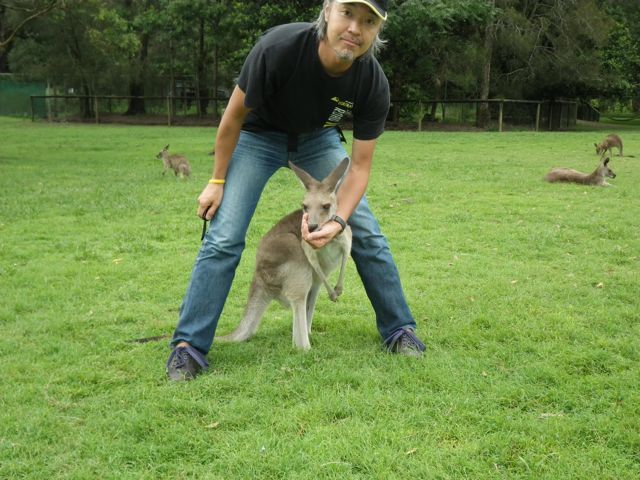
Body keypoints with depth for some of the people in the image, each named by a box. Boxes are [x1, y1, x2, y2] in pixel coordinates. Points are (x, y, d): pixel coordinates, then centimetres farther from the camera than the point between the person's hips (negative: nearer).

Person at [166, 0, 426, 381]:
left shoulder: (374, 84, -27)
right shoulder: (279, 47, -36)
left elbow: (360, 166, -18)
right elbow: (234, 116, -20)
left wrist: (337, 222, -33)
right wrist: (218, 181, -13)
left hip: (318, 139, 3)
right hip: (259, 136, -2)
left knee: (367, 232, -3)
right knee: (223, 239, -13)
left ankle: (399, 330, 13)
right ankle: (188, 346, -4)